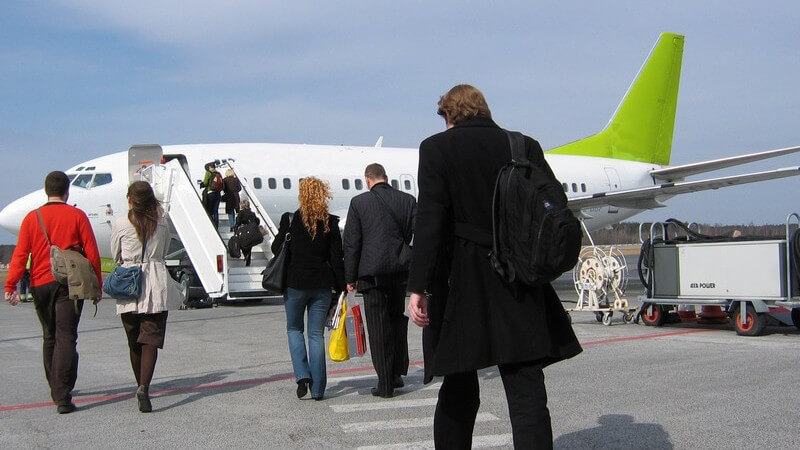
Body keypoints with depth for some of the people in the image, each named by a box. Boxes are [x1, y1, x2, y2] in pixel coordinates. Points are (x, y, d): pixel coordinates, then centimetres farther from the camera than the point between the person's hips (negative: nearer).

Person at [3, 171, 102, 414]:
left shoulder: (32, 218, 4)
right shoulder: (77, 216, -1)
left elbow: (20, 254, -2)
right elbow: (92, 253, -2)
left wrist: (10, 286, -3)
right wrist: (97, 285, 6)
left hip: (40, 285, 3)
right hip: (70, 284, -3)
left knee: (49, 337, 18)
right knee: (66, 338, -5)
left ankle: (56, 391, 29)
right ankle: (63, 398, -14)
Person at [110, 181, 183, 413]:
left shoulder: (120, 224, -3)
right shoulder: (162, 223, 2)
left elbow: (116, 256, 9)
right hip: (156, 283, 0)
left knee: (134, 342, 14)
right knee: (151, 340, -3)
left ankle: (141, 386, 27)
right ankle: (144, 387, -20)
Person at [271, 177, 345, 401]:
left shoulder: (290, 220, -8)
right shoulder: (330, 223, -2)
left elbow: (276, 248, 2)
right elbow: (337, 258, -1)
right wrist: (341, 288, 5)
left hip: (295, 283, -2)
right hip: (322, 285, 2)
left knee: (294, 329, 18)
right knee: (317, 334, 8)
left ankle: (302, 376, 0)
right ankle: (317, 389, 8)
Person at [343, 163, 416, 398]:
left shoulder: (359, 202, -3)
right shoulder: (407, 200, 5)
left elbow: (351, 242, -3)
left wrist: (350, 278, 3)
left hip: (372, 271, -3)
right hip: (401, 269, 3)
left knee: (378, 326, 1)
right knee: (397, 319, 20)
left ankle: (385, 384, 4)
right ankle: (397, 373, 23)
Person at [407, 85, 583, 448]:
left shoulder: (438, 148, -2)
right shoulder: (526, 146, 6)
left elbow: (430, 221, -11)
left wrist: (418, 287, -11)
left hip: (461, 287, -1)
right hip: (519, 292, 2)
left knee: (458, 389, 13)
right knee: (527, 393, 0)